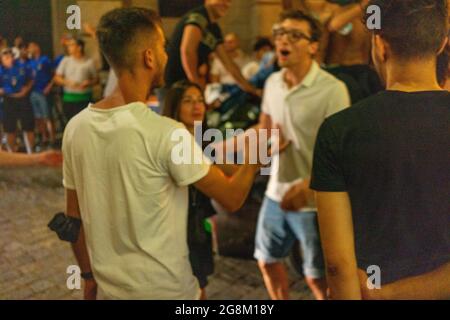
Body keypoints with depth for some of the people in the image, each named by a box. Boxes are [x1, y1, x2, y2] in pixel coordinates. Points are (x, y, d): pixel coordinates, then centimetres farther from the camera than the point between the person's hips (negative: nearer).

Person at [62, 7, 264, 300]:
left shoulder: (75, 128, -5)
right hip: (167, 290, -5)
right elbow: (232, 197, -12)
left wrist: (89, 275, 17)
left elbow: (74, 217, 5)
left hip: (109, 288, 5)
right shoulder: (167, 134, -22)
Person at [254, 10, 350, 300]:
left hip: (314, 200, -7)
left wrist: (306, 188, -30)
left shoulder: (332, 89, -19)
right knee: (267, 260, 22)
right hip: (276, 192, 7)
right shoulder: (272, 82, 3)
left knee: (317, 276, 9)